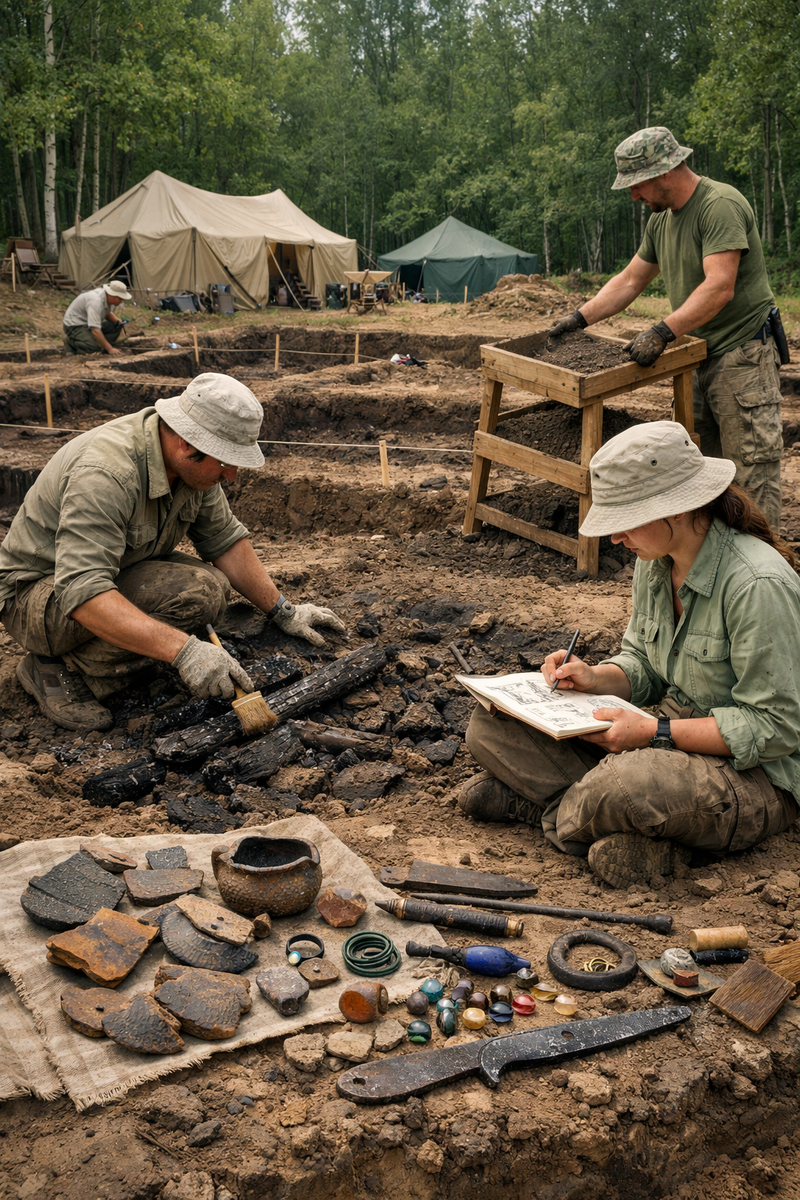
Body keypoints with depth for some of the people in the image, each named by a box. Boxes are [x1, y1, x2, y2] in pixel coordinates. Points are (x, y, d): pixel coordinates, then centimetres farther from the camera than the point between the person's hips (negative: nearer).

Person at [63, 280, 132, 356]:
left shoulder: (108, 297, -5)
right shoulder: (96, 301, -33)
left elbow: (108, 313, 17)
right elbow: (95, 330, -38)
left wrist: (117, 320, -6)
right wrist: (110, 349, -35)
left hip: (90, 324, 9)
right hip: (75, 325, -9)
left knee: (117, 325, -6)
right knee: (94, 346, -32)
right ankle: (71, 341, -5)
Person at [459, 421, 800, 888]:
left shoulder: (759, 585, -25)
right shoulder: (656, 561, 0)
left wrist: (656, 731, -25)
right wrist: (594, 678, -8)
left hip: (755, 776, -8)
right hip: (673, 732, 8)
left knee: (625, 784, -40)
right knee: (493, 723, -3)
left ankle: (558, 810, -6)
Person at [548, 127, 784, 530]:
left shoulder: (721, 205, -17)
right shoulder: (662, 219, 12)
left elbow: (719, 288, -26)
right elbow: (629, 281, 21)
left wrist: (662, 333, -30)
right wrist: (579, 318, 15)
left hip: (742, 354, -9)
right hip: (700, 356, 9)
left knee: (752, 464, -8)